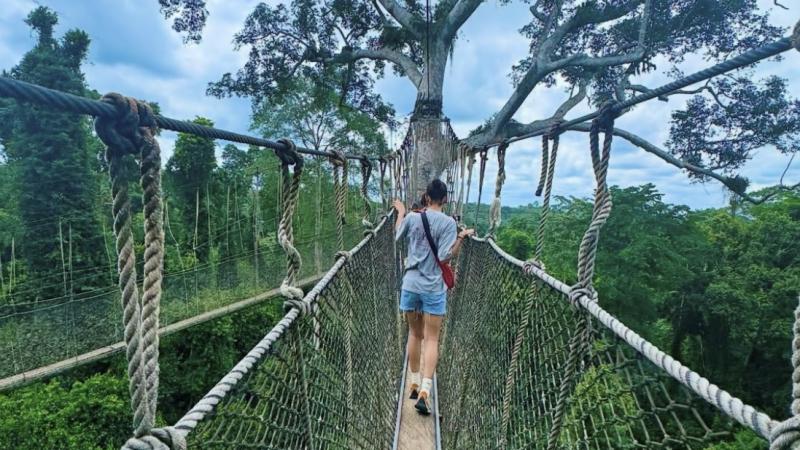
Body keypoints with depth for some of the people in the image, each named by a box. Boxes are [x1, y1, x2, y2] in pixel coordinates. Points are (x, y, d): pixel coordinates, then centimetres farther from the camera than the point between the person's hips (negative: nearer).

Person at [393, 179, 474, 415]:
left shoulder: (412, 217, 0)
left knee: (414, 335, 17)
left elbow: (397, 236, 19)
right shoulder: (448, 222, -10)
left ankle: (415, 383, 30)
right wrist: (461, 237, -9)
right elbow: (445, 256, -16)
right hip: (433, 288, -3)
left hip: (410, 285, 3)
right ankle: (425, 390, -4)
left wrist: (401, 212, 31)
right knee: (431, 339, 4)